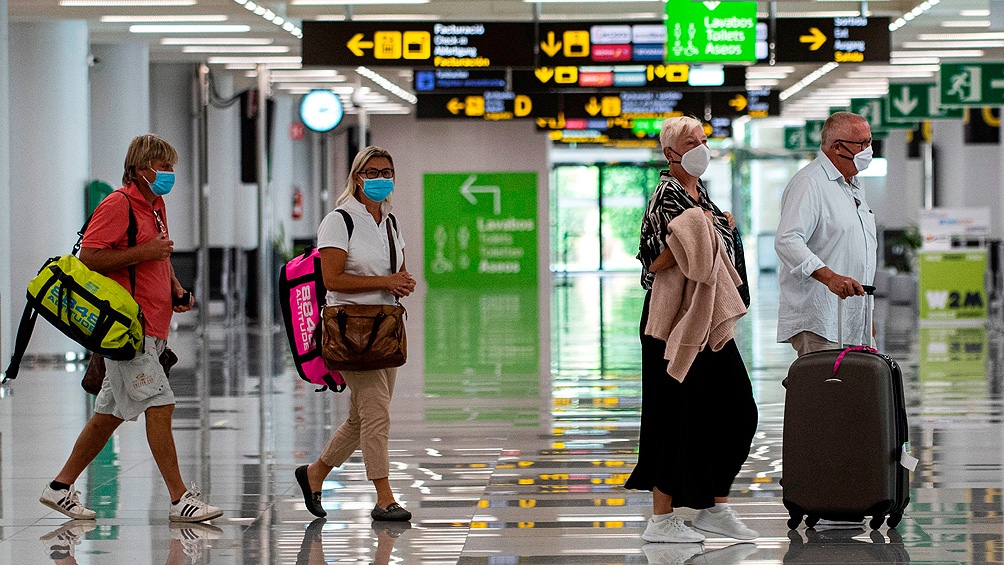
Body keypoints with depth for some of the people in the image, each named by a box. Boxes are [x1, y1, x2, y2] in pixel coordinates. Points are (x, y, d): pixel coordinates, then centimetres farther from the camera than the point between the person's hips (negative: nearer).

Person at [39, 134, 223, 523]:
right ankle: (179, 499, -9)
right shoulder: (118, 204, -10)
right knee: (159, 405, -11)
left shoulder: (157, 206, 19)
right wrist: (143, 252, -19)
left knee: (110, 413, 12)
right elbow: (88, 259, -18)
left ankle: (61, 487, 19)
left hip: (151, 327, 10)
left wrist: (176, 289, 16)